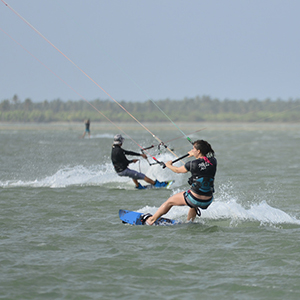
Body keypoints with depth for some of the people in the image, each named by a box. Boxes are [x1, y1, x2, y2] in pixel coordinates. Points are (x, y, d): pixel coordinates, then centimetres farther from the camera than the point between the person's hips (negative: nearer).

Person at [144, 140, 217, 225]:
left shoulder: (193, 164, -14)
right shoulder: (213, 161, -4)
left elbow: (177, 170, 6)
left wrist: (168, 165, 26)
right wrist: (194, 154, 38)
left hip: (193, 199, -4)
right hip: (208, 202, 4)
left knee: (170, 201, 21)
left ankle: (151, 220, 36)